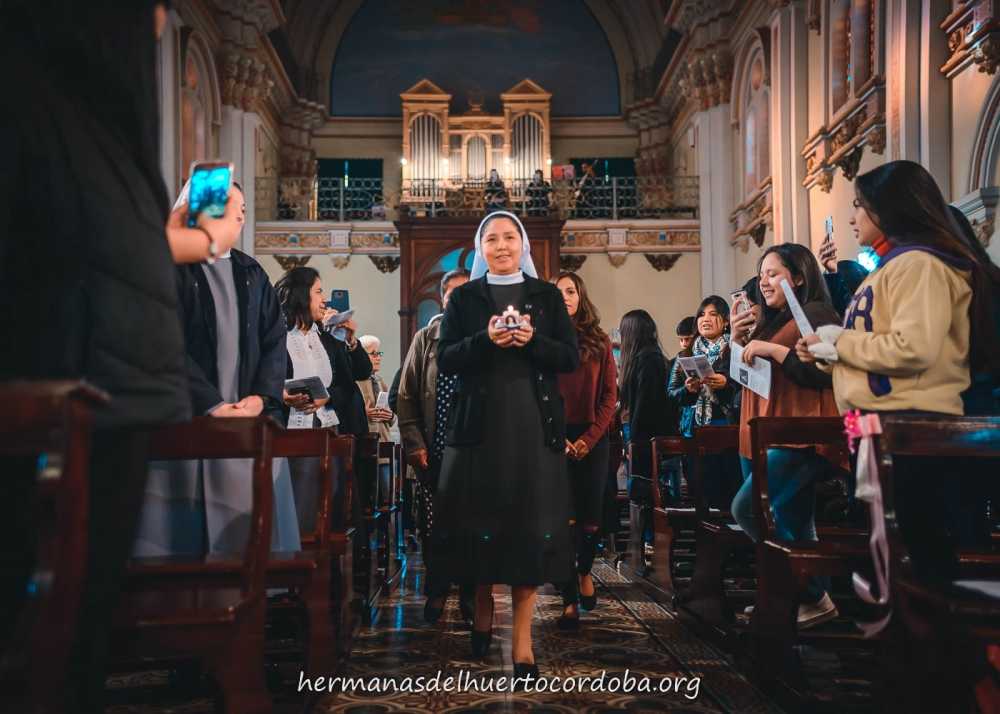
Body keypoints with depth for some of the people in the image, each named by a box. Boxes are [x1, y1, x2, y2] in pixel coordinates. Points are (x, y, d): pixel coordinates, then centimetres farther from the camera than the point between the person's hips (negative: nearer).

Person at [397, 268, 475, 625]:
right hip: (434, 452, 1)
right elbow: (406, 395, 7)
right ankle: (436, 592, 23)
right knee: (432, 526, 7)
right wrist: (414, 443, -1)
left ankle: (471, 594, 20)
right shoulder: (425, 339, 7)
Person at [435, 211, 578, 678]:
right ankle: (482, 610, 28)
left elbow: (571, 358, 4)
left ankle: (522, 641, 1)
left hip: (534, 425, 0)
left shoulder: (547, 296, 10)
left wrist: (533, 341, -14)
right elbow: (445, 360, 1)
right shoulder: (464, 297, 10)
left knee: (531, 524, -4)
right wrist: (486, 339, -15)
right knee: (480, 517, 3)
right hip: (480, 424, 0)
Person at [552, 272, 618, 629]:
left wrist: (589, 438, -7)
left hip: (593, 440, 2)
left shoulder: (599, 342, 7)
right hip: (557, 440, -1)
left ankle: (585, 572, 32)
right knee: (565, 519, -5)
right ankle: (570, 600, 1)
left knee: (591, 517, 3)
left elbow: (610, 395, 3)